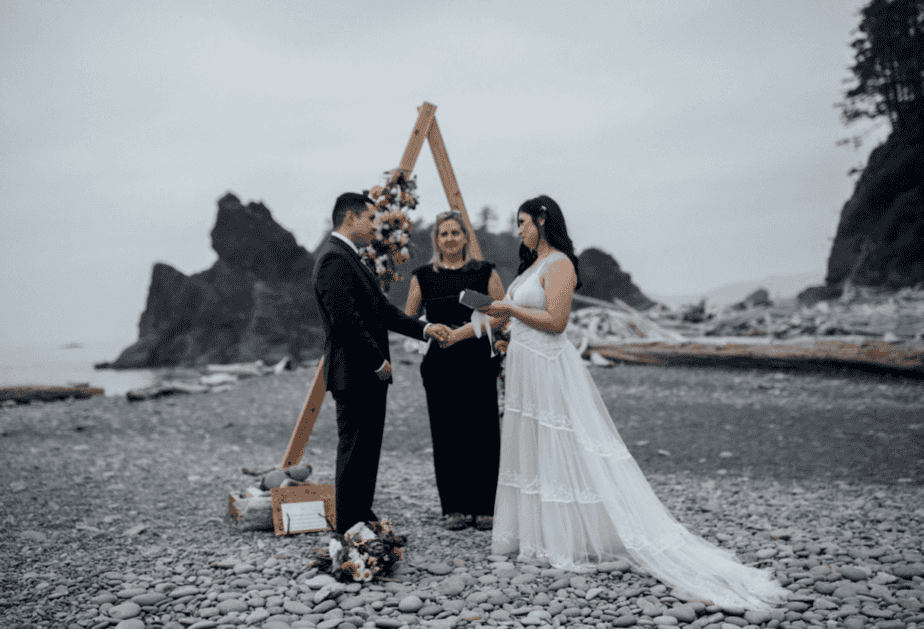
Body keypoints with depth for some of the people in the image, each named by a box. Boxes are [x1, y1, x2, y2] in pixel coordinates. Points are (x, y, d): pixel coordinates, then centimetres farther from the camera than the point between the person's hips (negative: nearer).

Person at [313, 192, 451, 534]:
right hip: (354, 374, -11)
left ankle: (362, 519, 24)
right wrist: (378, 361, -16)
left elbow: (381, 309, 19)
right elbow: (345, 318, -23)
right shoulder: (334, 258, -15)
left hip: (368, 374, 11)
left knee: (366, 450, 15)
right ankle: (349, 530, 5)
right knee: (354, 450, -4)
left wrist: (424, 329, 9)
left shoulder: (350, 259, 19)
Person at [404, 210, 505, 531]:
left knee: (483, 435, -2)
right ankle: (454, 508, 13)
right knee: (447, 436, 2)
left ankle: (484, 507, 10)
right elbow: (406, 320, 13)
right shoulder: (423, 276, 9)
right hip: (441, 364, 1)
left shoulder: (485, 272, 7)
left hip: (479, 362, -1)